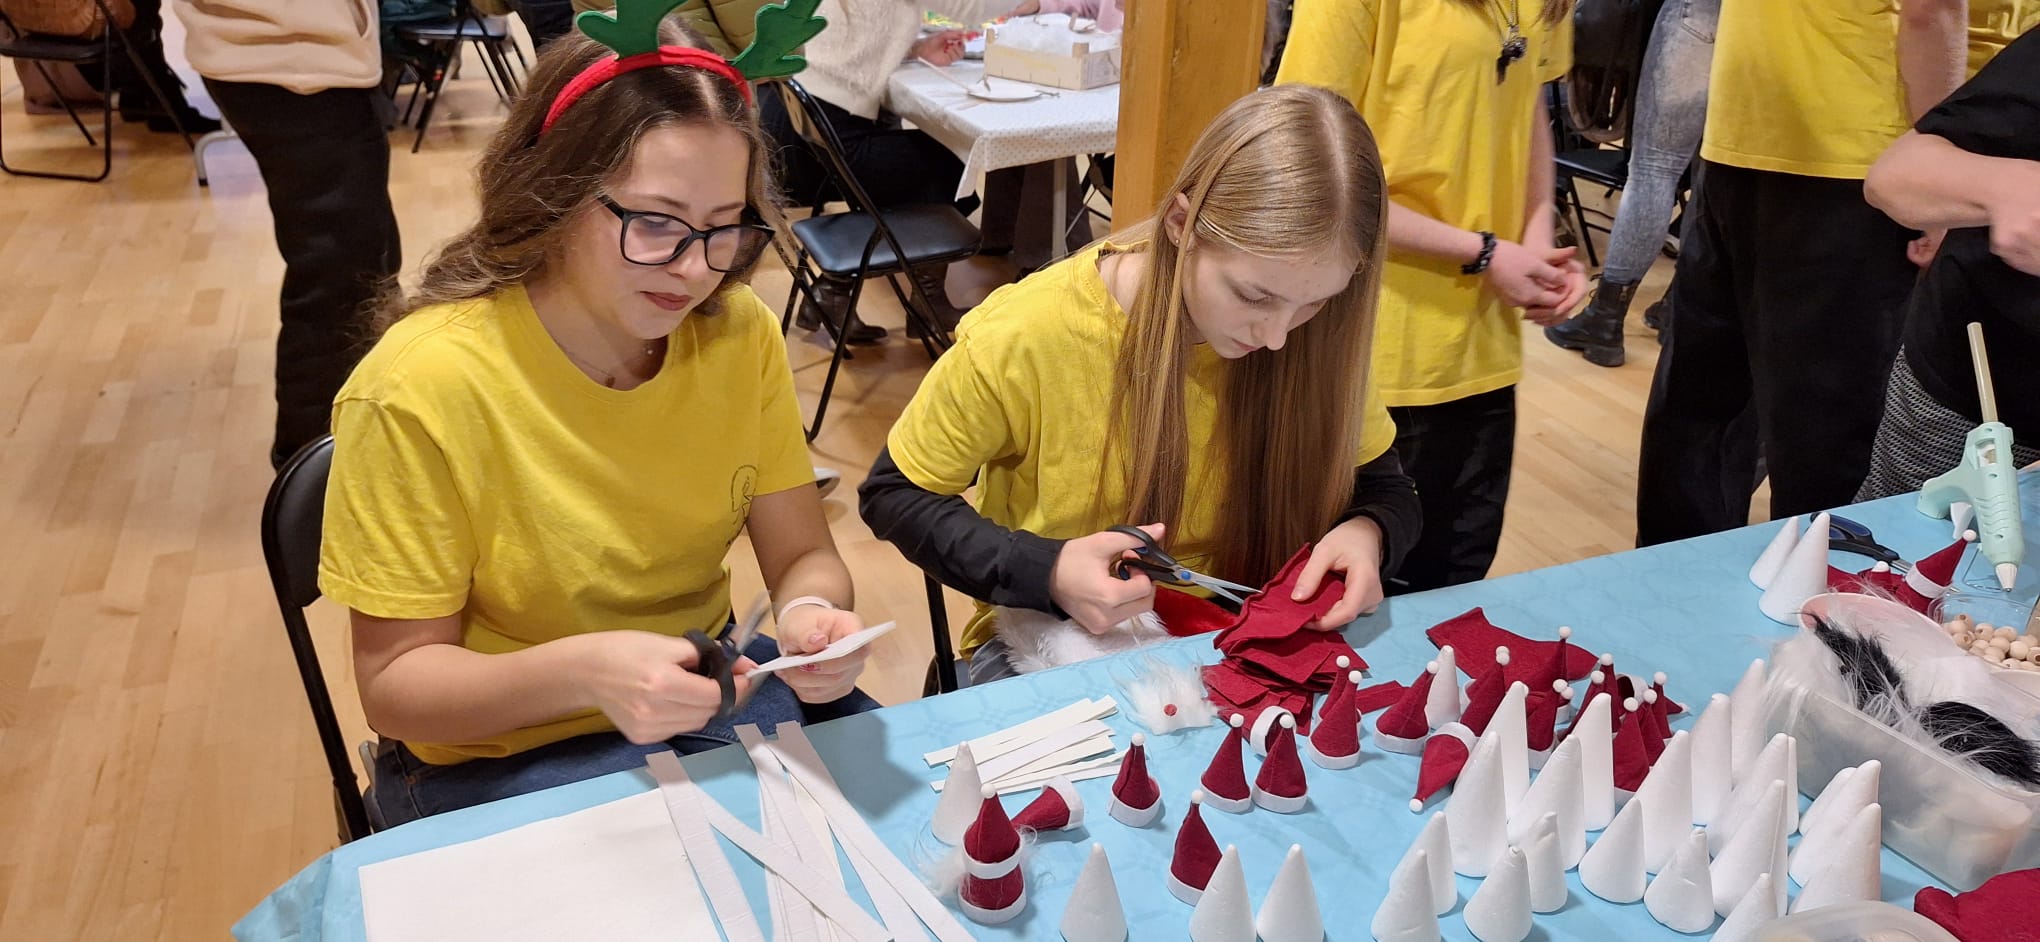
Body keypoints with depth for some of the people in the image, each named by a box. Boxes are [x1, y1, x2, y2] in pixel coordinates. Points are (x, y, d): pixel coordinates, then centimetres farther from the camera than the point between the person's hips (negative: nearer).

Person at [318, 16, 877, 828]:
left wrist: (810, 614, -26)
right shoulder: (425, 386, -23)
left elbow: (806, 557, -2)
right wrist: (582, 671, -35)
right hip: (497, 759, -4)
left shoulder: (740, 336, -9)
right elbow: (395, 685, -16)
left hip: (708, 697, 5)